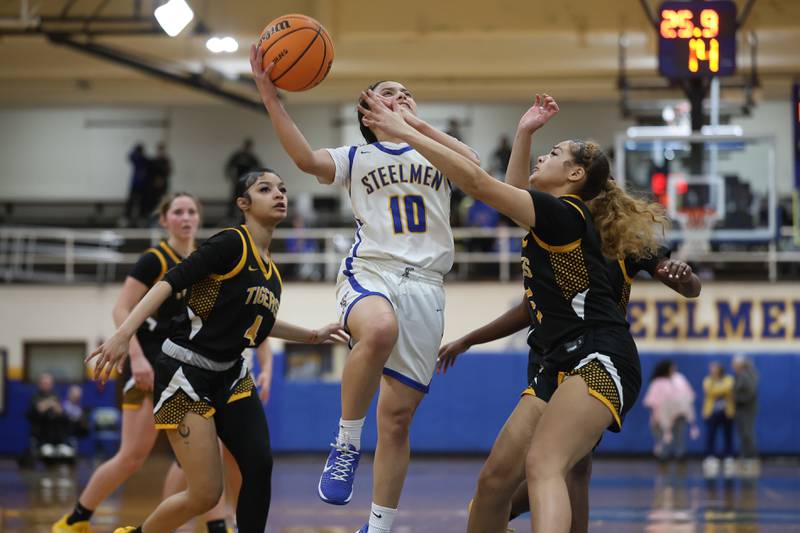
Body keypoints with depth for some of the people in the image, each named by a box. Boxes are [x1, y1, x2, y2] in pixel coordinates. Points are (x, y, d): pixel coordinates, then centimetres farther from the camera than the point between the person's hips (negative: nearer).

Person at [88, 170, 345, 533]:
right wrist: (123, 333, -31)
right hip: (185, 375, -7)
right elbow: (171, 283, -20)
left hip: (229, 375, 8)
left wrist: (311, 336, 32)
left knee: (259, 466, -12)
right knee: (206, 495, -9)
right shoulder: (232, 243, -13)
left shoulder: (270, 268, 11)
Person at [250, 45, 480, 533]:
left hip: (424, 286, 2)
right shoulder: (357, 158, 17)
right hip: (369, 272, -2)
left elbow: (476, 167, -2)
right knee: (379, 330, -40)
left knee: (397, 417, -1)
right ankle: (346, 445, -24)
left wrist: (418, 124, -7)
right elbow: (307, 158, -4)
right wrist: (271, 96, -13)